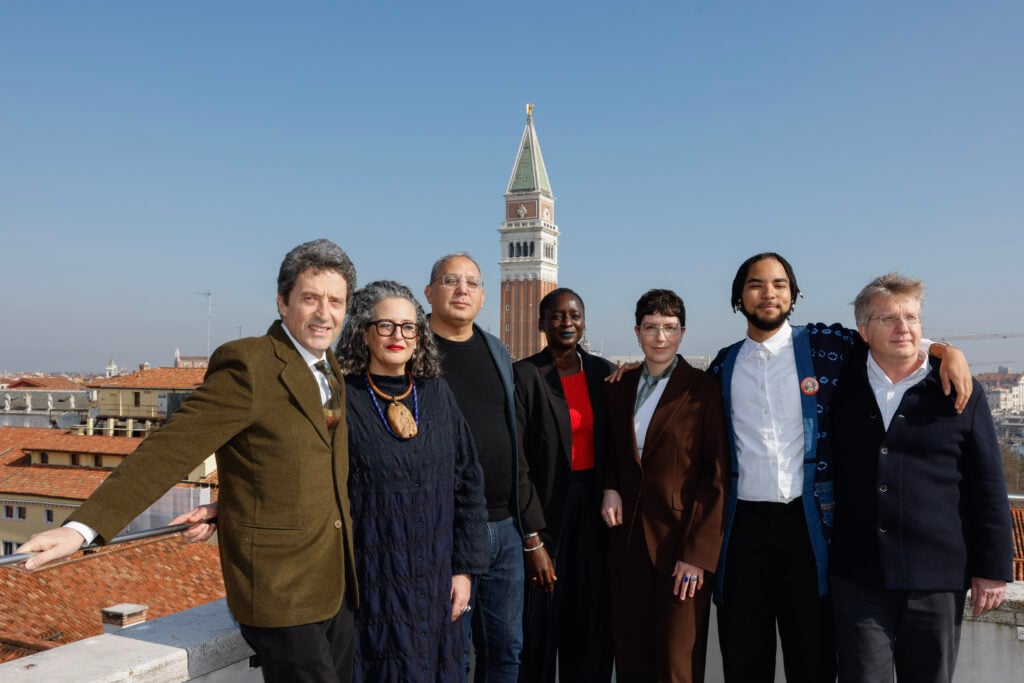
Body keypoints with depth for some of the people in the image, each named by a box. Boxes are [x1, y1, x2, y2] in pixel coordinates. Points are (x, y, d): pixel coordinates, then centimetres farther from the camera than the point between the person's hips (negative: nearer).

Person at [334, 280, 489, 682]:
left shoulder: (437, 394, 3)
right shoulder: (342, 399, -8)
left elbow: (468, 483, 4)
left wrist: (464, 568, 2)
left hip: (435, 582, 4)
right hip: (371, 583, -3)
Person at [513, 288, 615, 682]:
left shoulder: (602, 372, 5)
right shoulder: (525, 375, -9)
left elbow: (611, 446, 12)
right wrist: (533, 540, -13)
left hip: (594, 506, 4)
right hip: (546, 508, -4)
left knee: (592, 624, 11)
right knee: (541, 624, 6)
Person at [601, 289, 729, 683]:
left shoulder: (703, 391, -6)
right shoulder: (620, 386, 9)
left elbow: (716, 478, -9)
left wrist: (698, 554, -14)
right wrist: (610, 489, 3)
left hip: (681, 546, -4)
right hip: (629, 541, 5)